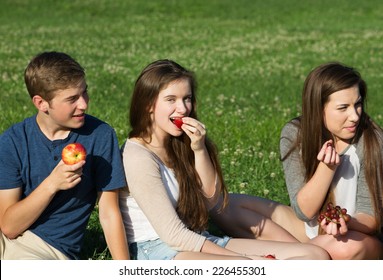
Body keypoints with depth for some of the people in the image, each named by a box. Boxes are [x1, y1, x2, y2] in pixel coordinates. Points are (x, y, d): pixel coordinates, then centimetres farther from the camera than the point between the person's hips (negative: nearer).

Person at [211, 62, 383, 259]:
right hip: (310, 227, 4)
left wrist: (346, 223, -38)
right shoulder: (294, 135, -11)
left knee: (346, 247, -41)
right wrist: (327, 168, -29)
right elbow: (304, 211, -13)